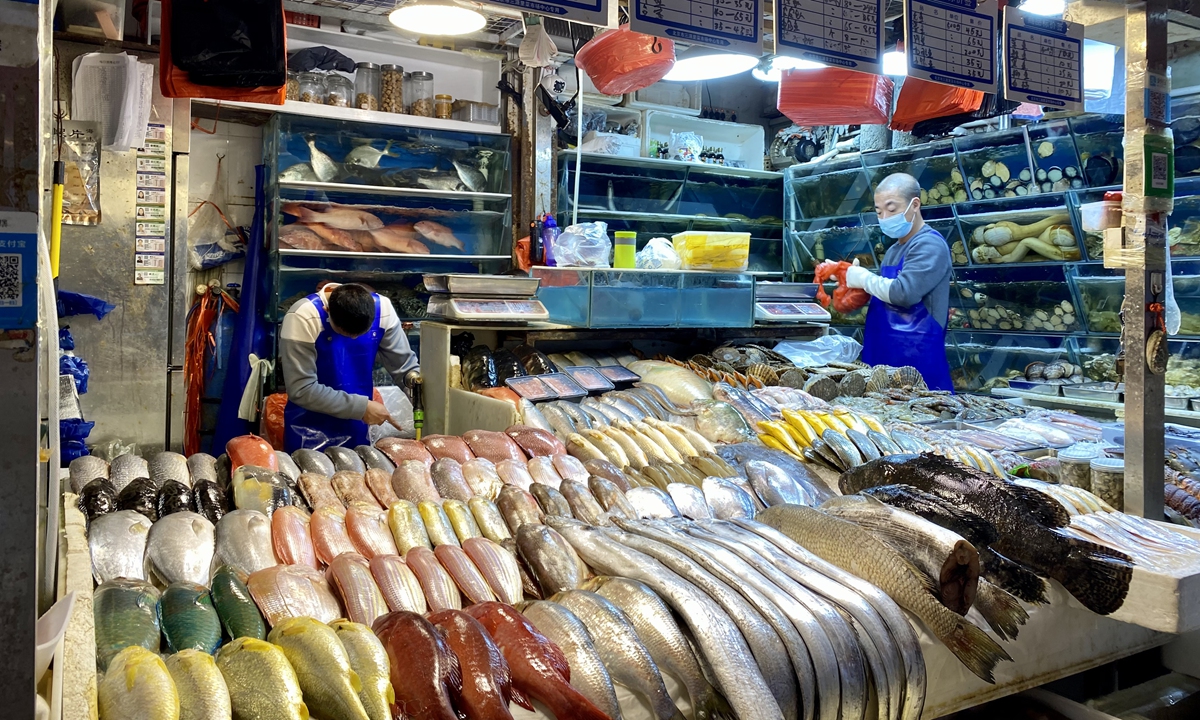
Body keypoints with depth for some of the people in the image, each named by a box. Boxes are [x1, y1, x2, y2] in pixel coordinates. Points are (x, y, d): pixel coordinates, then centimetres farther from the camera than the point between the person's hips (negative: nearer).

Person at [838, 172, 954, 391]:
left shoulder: (930, 245, -11)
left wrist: (864, 278, -9)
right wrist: (849, 277, 7)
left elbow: (903, 293, -24)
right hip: (884, 356, 9)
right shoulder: (893, 251, 17)